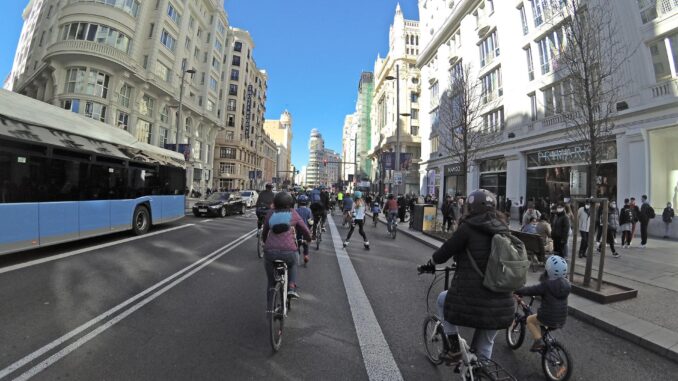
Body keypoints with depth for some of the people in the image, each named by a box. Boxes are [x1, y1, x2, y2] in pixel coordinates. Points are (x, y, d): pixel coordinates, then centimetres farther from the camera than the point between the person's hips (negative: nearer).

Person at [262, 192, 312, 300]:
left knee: (271, 282, 23)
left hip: (270, 252, 1)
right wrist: (309, 238, 36)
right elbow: (305, 231, 14)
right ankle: (292, 287, 18)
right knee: (293, 264, 34)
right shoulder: (293, 213, 8)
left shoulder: (270, 213, 12)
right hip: (288, 251, -1)